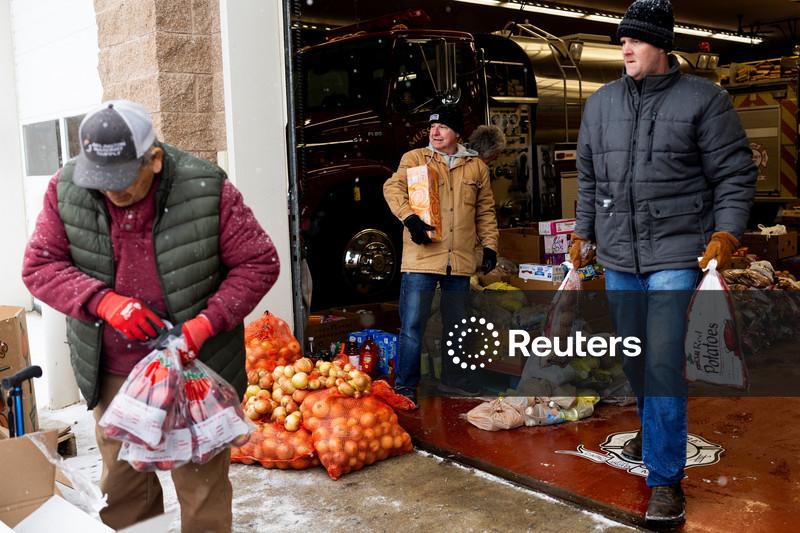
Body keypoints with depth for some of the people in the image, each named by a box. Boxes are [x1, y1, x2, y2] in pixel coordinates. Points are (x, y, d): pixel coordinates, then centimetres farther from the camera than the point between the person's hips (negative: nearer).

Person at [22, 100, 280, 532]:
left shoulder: (206, 189, -17)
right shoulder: (67, 188, -8)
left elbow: (259, 263, -11)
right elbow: (39, 265, -4)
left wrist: (207, 323, -22)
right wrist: (104, 301, -22)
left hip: (194, 367, -3)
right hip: (111, 372, 3)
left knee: (202, 487, 9)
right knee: (121, 483, 20)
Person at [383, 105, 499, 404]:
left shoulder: (476, 166, 13)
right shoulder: (414, 158, 5)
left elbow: (485, 210, 16)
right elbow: (393, 187, -8)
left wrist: (490, 245, 8)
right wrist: (409, 217, -23)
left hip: (460, 260, 4)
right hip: (421, 257, -3)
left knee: (456, 324, 14)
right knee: (412, 323, -4)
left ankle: (453, 379, 29)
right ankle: (405, 385, 7)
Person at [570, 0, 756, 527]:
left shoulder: (704, 99, -4)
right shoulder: (601, 103, 10)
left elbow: (735, 176, -3)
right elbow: (589, 178, 17)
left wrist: (725, 236, -12)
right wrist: (584, 234, 15)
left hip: (675, 254, -5)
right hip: (618, 256, 5)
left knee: (663, 362, -10)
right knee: (634, 357, 15)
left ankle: (666, 478, 0)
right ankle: (656, 431, 40)